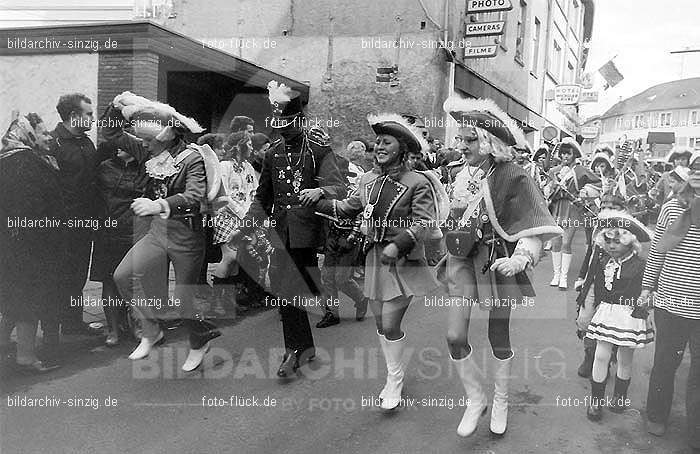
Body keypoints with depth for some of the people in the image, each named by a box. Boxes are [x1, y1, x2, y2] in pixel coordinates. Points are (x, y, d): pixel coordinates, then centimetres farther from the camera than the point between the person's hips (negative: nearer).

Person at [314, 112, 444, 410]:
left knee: (390, 325, -6)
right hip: (375, 258, 6)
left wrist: (397, 245, -30)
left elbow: (422, 224, -17)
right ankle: (395, 372, 34)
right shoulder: (369, 180, 7)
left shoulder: (418, 183, -11)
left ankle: (394, 381, 17)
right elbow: (347, 208, 16)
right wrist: (316, 200, 5)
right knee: (381, 324, 12)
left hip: (403, 262, -5)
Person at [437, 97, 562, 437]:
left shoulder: (511, 177, -14)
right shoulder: (463, 175, 3)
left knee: (499, 337, 10)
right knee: (455, 336, -2)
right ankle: (475, 399, 22)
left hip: (497, 263, -4)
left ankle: (501, 402, 34)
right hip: (463, 260, 4)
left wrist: (522, 258, -31)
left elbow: (533, 226, -17)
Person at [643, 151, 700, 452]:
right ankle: (656, 416, 38)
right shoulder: (672, 208, -1)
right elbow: (656, 251, 5)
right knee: (665, 363, 16)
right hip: (670, 303, 1)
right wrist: (647, 286, 8)